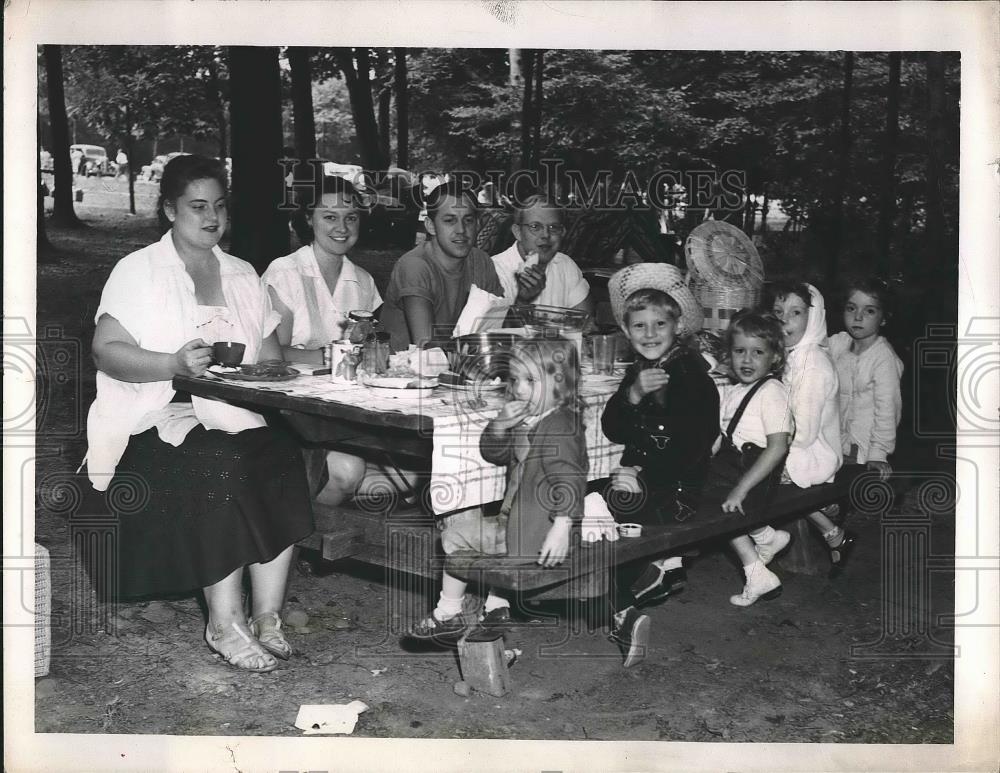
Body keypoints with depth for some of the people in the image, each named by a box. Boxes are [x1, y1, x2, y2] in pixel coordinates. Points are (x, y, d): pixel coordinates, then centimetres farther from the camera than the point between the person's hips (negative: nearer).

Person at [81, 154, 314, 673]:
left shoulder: (242, 275, 20)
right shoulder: (138, 271, 4)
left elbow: (270, 356, 18)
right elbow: (106, 352, -7)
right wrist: (175, 363, -21)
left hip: (235, 416, 5)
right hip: (157, 421, -4)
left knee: (284, 459, -26)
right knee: (222, 465, -34)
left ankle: (267, 616, -20)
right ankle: (225, 625, -24)